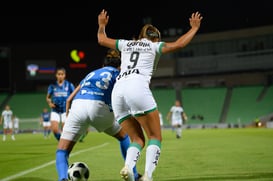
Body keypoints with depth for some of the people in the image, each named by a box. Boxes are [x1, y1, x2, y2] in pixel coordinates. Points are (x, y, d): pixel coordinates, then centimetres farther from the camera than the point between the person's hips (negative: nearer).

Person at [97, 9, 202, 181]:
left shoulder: (126, 44, 29)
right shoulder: (155, 46, 18)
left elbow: (102, 39, 42)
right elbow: (179, 44, 4)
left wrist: (102, 25, 60)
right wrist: (194, 28, 18)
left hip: (117, 90, 5)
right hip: (138, 87, -5)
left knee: (137, 139, 10)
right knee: (155, 137, -1)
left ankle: (128, 167, -20)